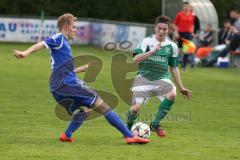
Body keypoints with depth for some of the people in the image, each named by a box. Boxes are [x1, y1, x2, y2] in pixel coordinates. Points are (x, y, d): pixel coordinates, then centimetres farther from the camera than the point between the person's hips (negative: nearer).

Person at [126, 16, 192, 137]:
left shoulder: (172, 46, 8)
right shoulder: (147, 41, -1)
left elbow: (173, 68, 19)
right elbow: (135, 59, -15)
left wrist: (181, 88, 19)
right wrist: (153, 51, -25)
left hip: (161, 78, 2)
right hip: (144, 77, -2)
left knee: (172, 94, -31)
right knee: (135, 108, -16)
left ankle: (155, 124, -10)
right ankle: (129, 127, 21)